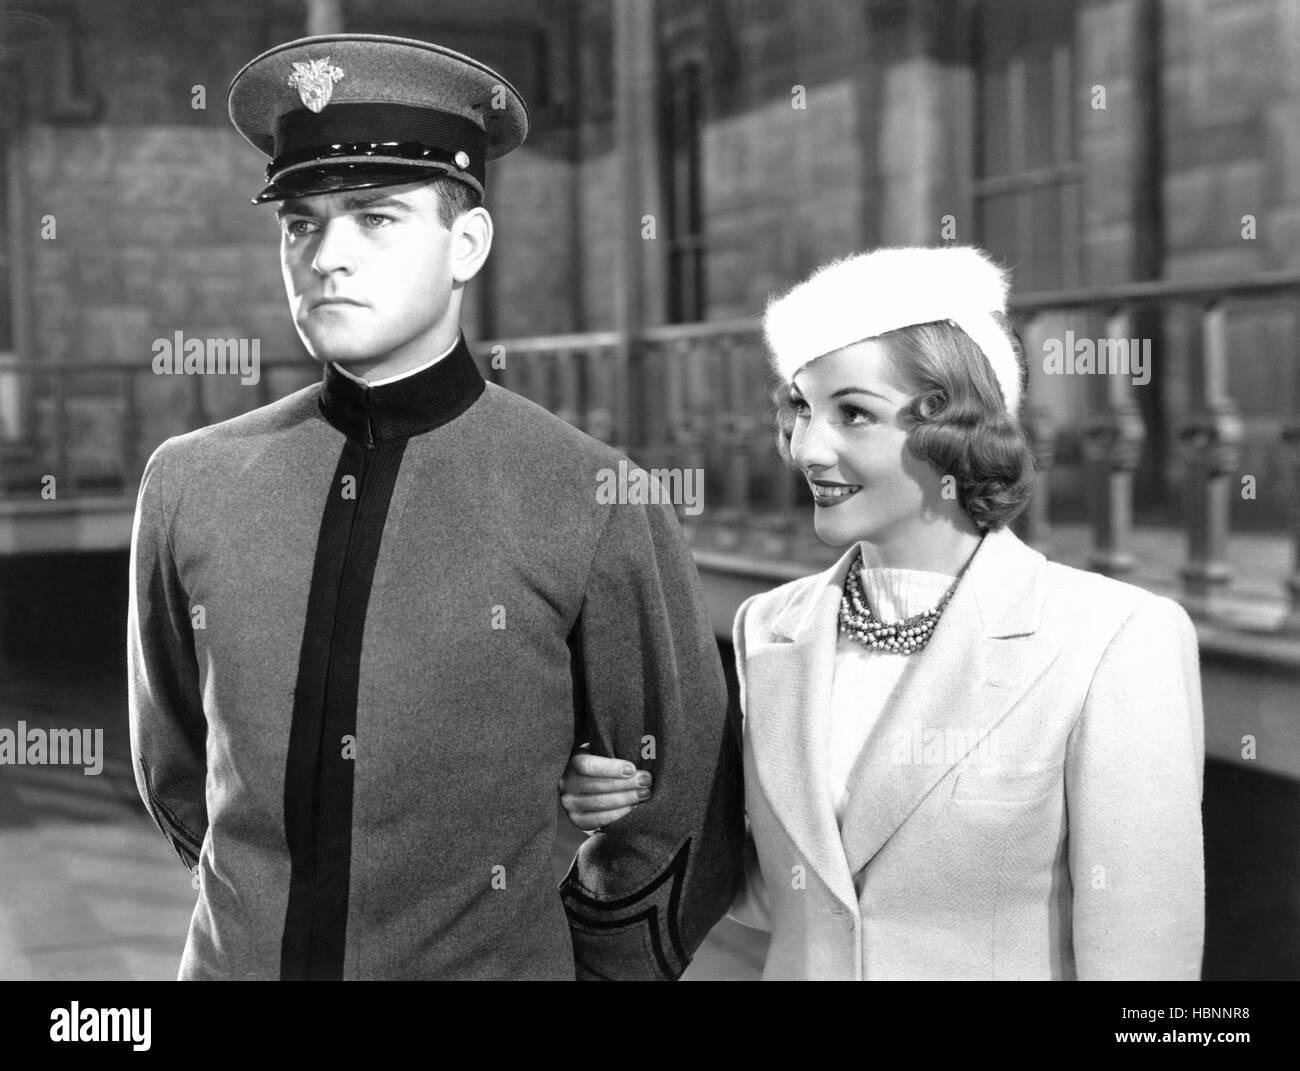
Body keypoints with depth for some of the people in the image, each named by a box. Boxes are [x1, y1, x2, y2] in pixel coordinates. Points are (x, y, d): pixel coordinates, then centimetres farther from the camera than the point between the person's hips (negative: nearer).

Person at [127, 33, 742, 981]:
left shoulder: (595, 505, -14)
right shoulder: (189, 484, -5)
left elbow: (687, 818, -4)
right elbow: (174, 766, 9)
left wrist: (577, 957, 3)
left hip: (497, 957, -2)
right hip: (235, 955, 2)